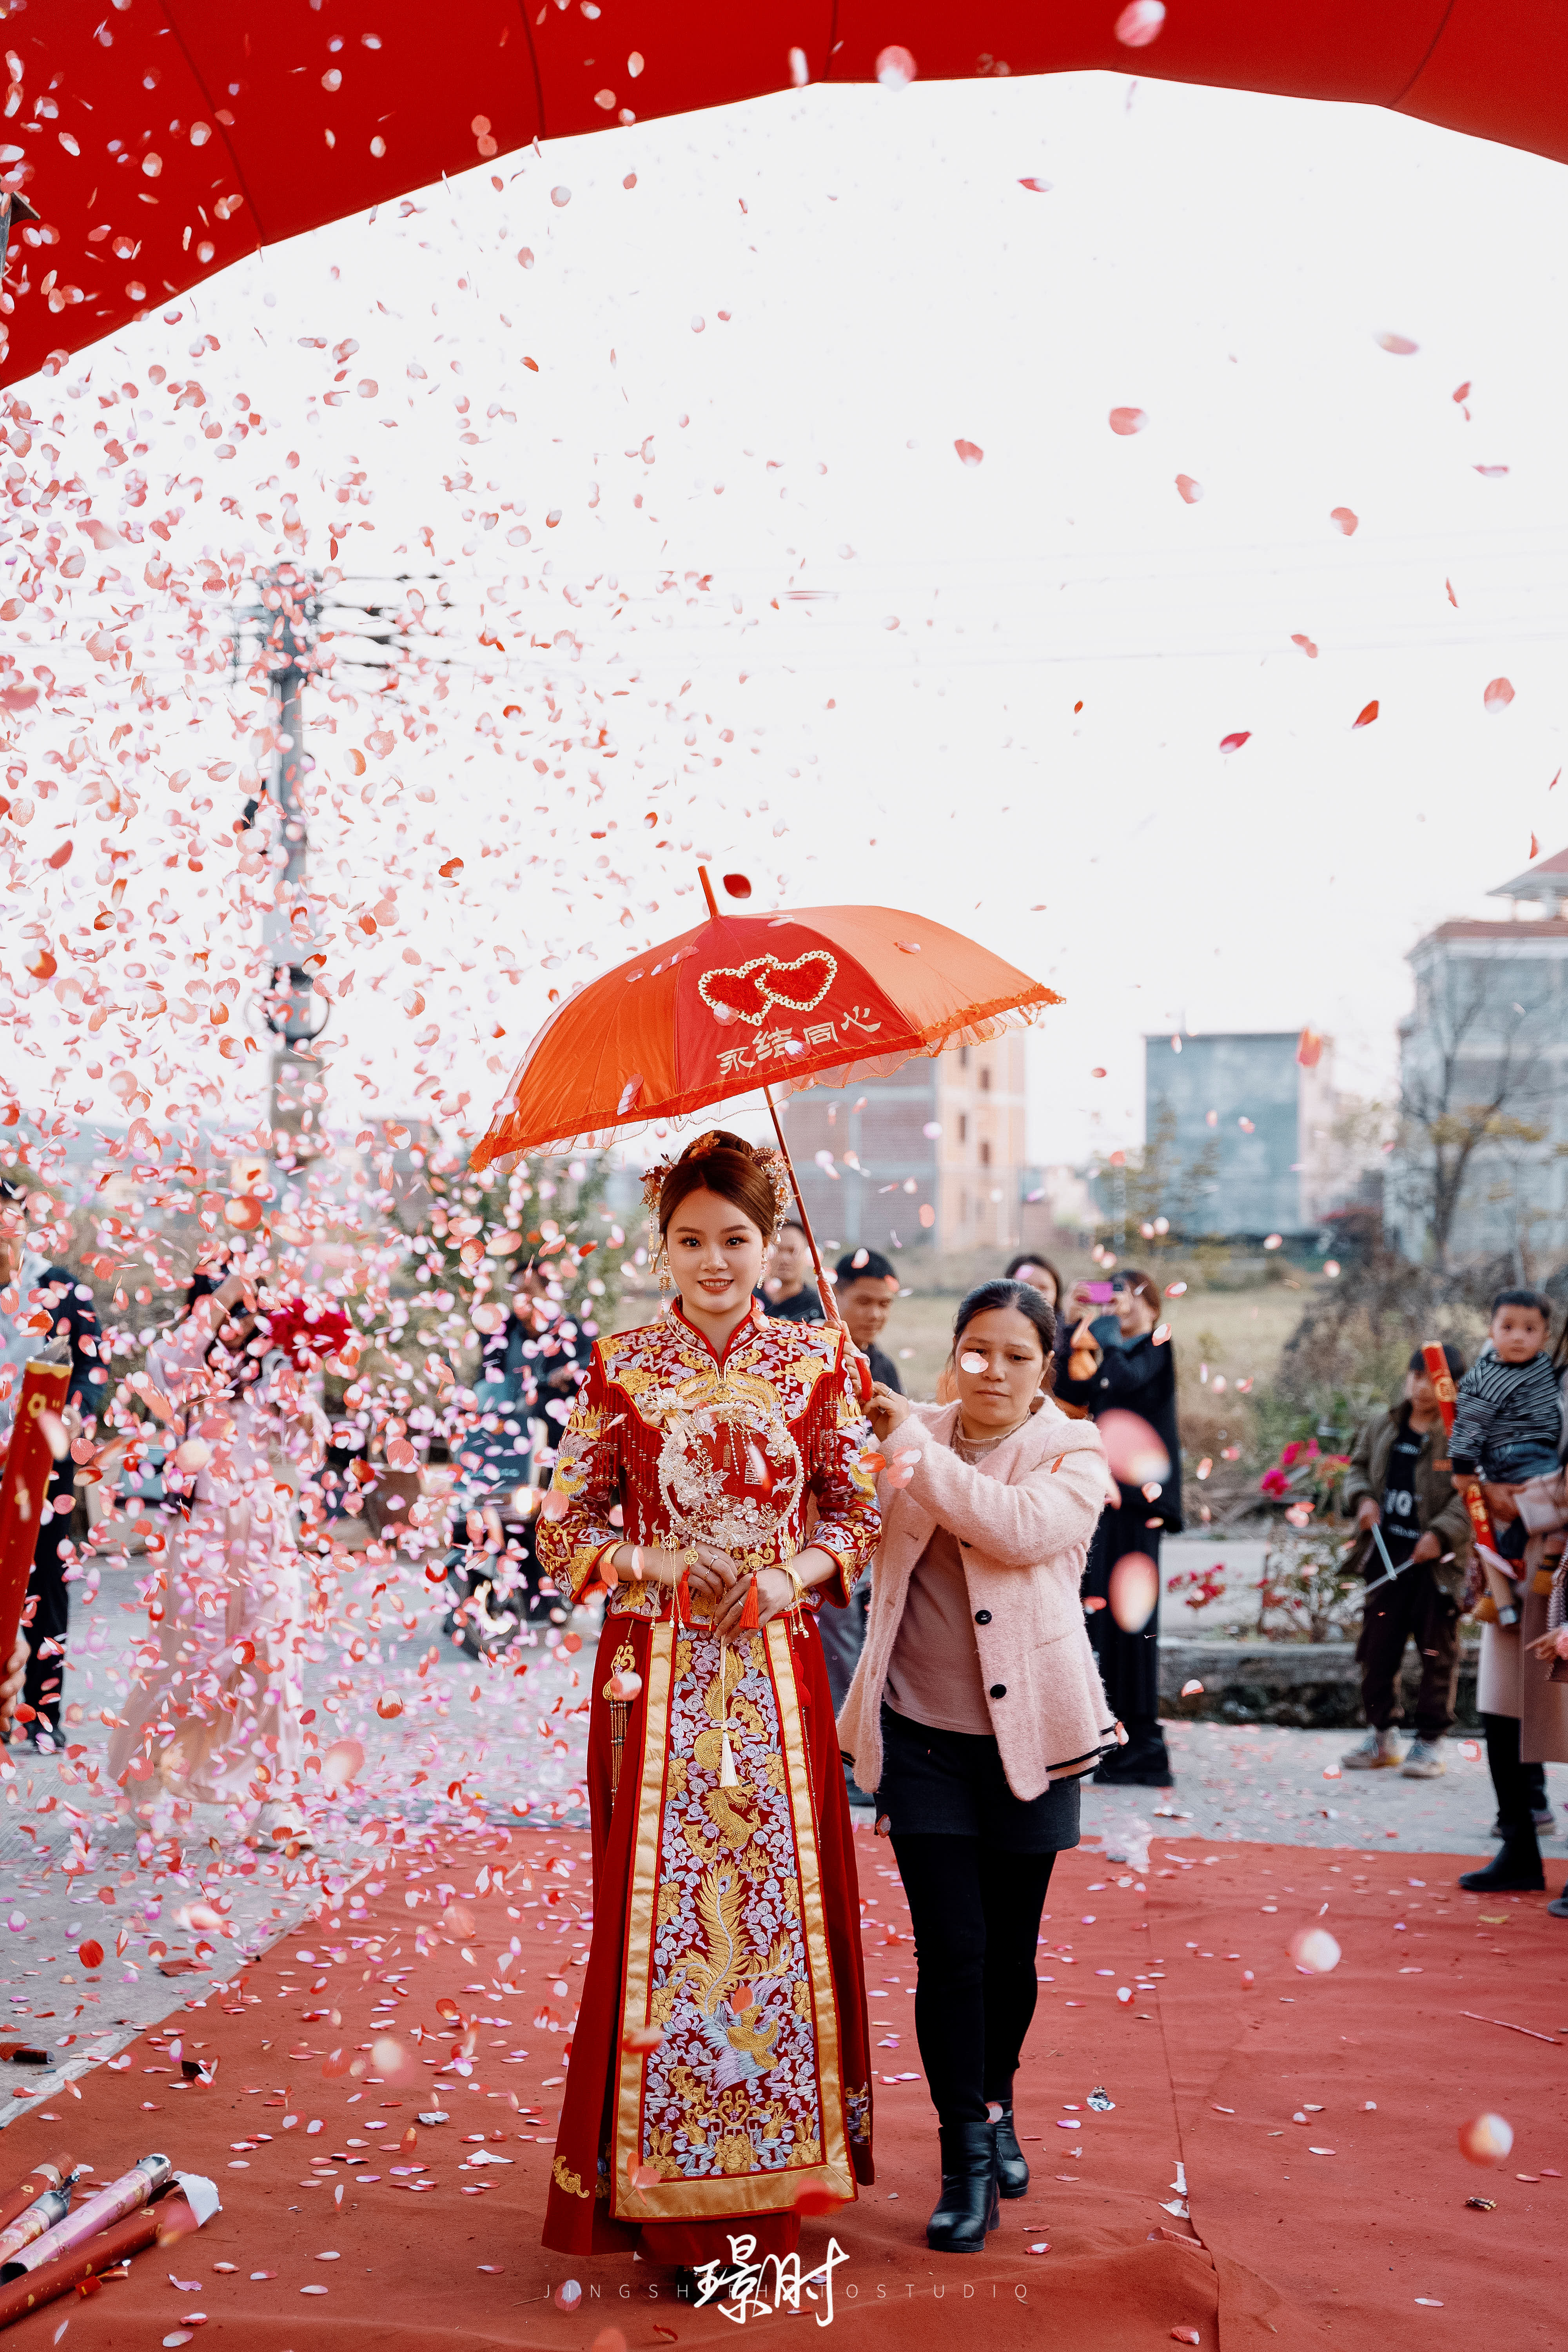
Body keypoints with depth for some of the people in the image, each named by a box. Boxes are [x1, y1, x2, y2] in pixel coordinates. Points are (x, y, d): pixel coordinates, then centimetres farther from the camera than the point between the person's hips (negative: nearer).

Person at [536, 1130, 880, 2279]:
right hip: (656, 1669, -1)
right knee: (656, 1904, 1)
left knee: (783, 1898, 4)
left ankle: (770, 2168, 21)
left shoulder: (818, 1360, 3)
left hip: (776, 1666, 1)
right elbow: (565, 1525, 5)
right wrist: (641, 1562, -13)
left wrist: (795, 1572, -10)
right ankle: (663, 2188, 15)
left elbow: (862, 1512, 7)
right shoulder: (620, 1365, 2)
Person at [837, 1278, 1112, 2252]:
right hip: (924, 1737, 1)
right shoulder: (912, 1435, 4)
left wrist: (918, 1450, -21)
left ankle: (996, 2106, 36)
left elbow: (1021, 1529, -23)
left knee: (1012, 1951, 11)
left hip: (1027, 1735, -1)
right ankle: (967, 2161, 8)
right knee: (952, 1949, -3)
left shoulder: (1076, 1452, -3)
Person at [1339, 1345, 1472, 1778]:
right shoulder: (1382, 1428, 10)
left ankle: (1430, 1741, 13)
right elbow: (1358, 1467, 20)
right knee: (1378, 1645, 10)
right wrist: (1363, 1498, 0)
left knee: (1437, 1651, 3)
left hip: (1436, 1557, -5)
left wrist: (1442, 1534, -22)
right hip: (1386, 1553, 5)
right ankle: (1382, 1735, 23)